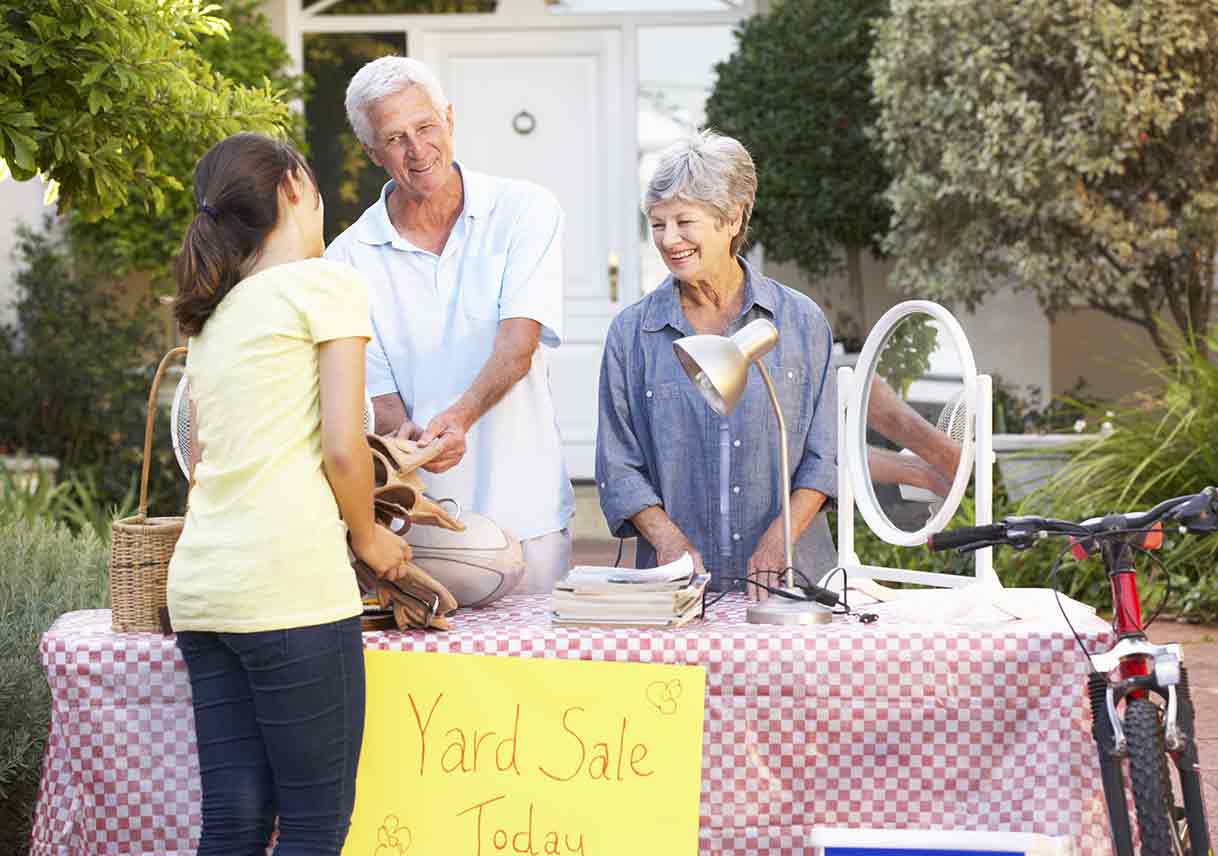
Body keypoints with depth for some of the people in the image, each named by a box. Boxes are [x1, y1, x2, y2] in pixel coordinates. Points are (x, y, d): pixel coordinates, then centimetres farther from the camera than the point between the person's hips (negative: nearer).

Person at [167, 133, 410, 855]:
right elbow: (343, 446, -8)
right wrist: (367, 536, 8)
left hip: (200, 582, 8)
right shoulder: (326, 284, 0)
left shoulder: (213, 315, 22)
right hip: (287, 583, -8)